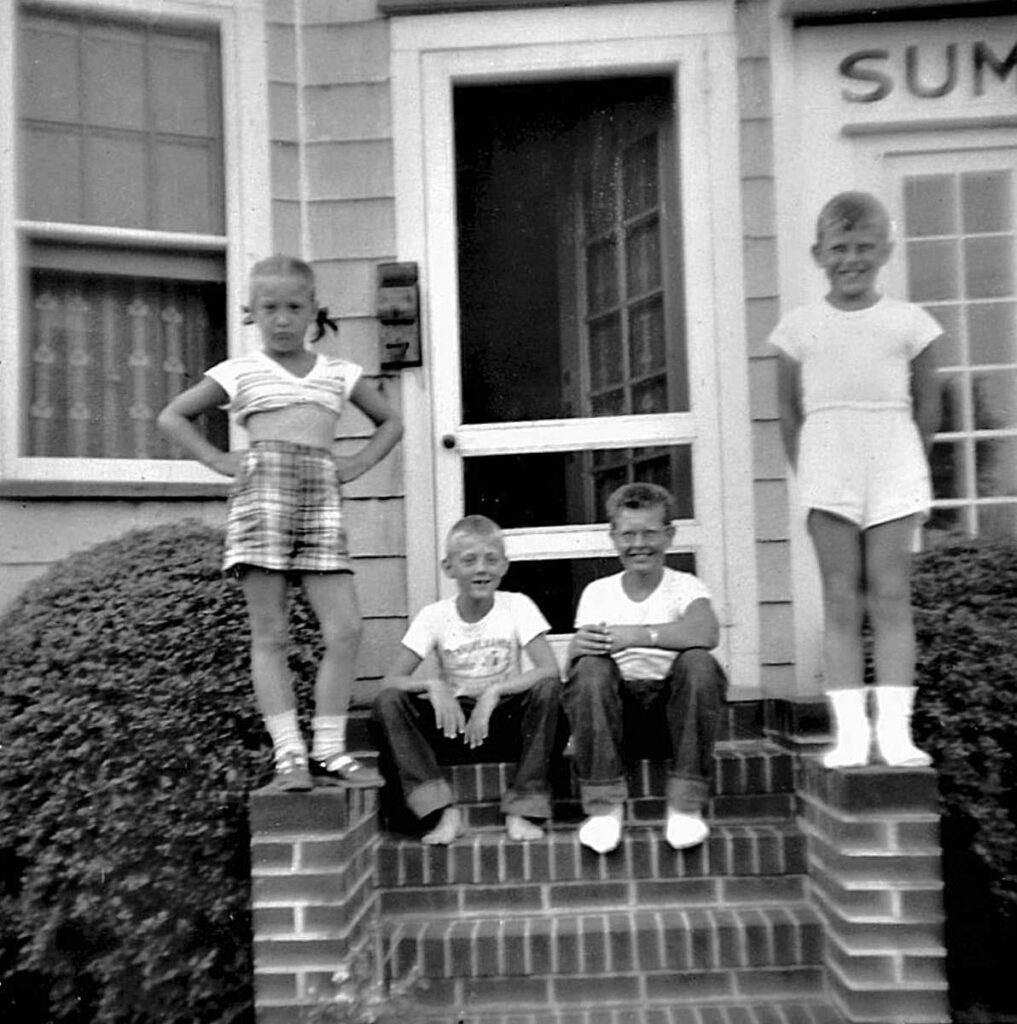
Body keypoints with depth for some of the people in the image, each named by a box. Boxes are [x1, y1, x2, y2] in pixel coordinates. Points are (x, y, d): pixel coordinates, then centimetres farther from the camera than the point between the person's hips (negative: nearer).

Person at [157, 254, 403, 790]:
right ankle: (289, 754, 0)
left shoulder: (339, 373, 19)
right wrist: (219, 459, 4)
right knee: (269, 634, -4)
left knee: (346, 628, -6)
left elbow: (390, 421, 30)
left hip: (322, 499, 2)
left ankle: (328, 751, 4)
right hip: (262, 491, -2)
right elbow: (172, 416, 17)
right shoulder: (239, 372, 13)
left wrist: (359, 462, 13)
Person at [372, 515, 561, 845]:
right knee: (388, 702, -23)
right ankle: (443, 812, -21)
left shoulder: (517, 606, -7)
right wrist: (432, 684, -31)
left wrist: (493, 692, -30)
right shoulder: (434, 616, -5)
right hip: (454, 719, 1)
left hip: (505, 719, -1)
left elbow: (550, 671, -19)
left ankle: (523, 810, -20)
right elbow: (390, 681, -11)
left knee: (547, 690, -31)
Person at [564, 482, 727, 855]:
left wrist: (636, 635, -30)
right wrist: (579, 646, -28)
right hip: (617, 701, 1)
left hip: (671, 697, -1)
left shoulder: (685, 586, 0)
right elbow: (575, 655, -3)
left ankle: (685, 803, -19)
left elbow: (707, 632, -23)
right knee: (589, 669, -28)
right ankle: (605, 805, -18)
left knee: (699, 663, -29)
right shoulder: (598, 592, 7)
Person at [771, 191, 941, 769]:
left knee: (891, 597, 0)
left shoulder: (909, 322, 5)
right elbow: (789, 410, 9)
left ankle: (895, 727, 4)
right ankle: (850, 730, 4)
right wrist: (808, 471, 5)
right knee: (842, 602, 1)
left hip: (894, 473, 0)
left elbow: (928, 406, 10)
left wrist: (908, 468, 8)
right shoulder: (800, 327, 5)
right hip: (829, 479, 0)